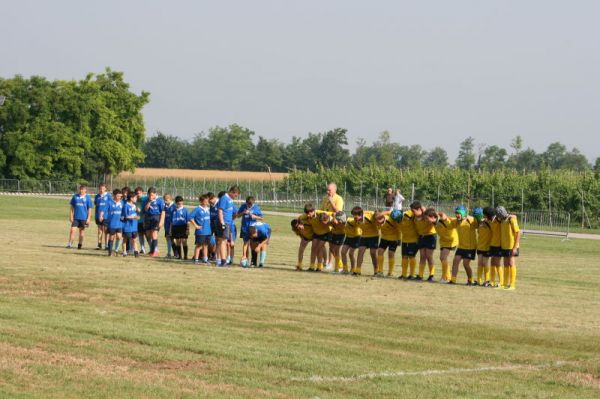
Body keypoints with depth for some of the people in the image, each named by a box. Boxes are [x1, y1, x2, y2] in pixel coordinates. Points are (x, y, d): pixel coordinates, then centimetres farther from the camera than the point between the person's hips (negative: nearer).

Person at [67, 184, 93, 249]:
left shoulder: (87, 198, -2)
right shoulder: (75, 196, 2)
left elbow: (89, 209, 1)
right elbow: (72, 207, 8)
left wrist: (88, 218, -4)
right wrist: (71, 216, 3)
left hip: (83, 218, 0)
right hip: (76, 217, 0)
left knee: (82, 231, 10)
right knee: (73, 230, -9)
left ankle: (80, 244, 23)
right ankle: (70, 244, -7)